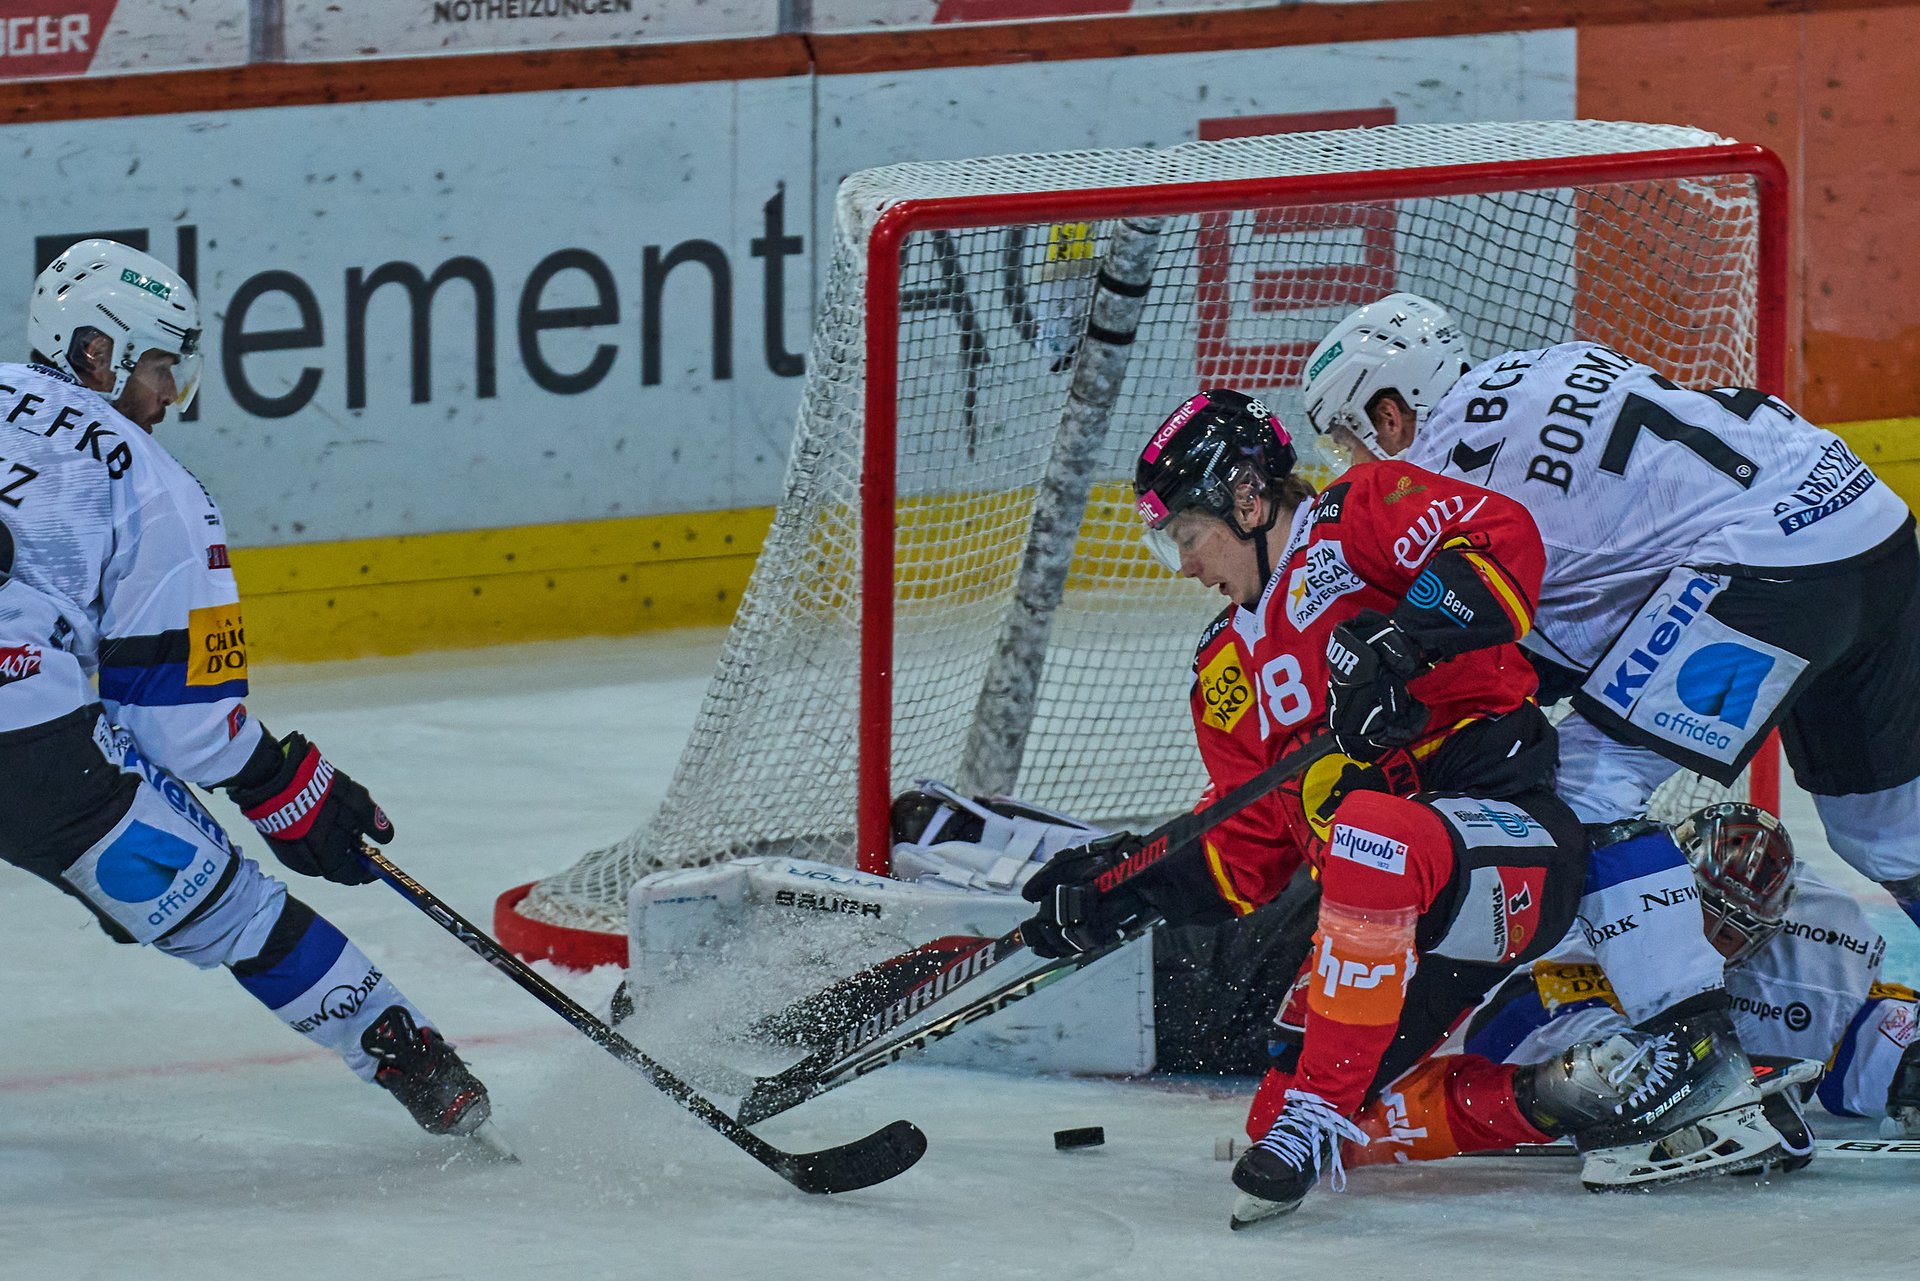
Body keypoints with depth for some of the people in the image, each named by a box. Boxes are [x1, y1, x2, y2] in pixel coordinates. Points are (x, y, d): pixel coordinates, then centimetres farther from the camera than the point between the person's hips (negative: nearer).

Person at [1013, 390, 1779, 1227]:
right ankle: (1559, 1099, 5)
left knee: (1370, 836, -41)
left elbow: (1501, 540, -19)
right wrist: (1126, 887, 8)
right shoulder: (1229, 670, 21)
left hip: (1516, 833, -9)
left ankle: (1319, 1118, -34)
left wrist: (1401, 637, -29)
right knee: (1283, 1115, -1)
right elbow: (1249, 844, 19)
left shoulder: (1354, 518, -2)